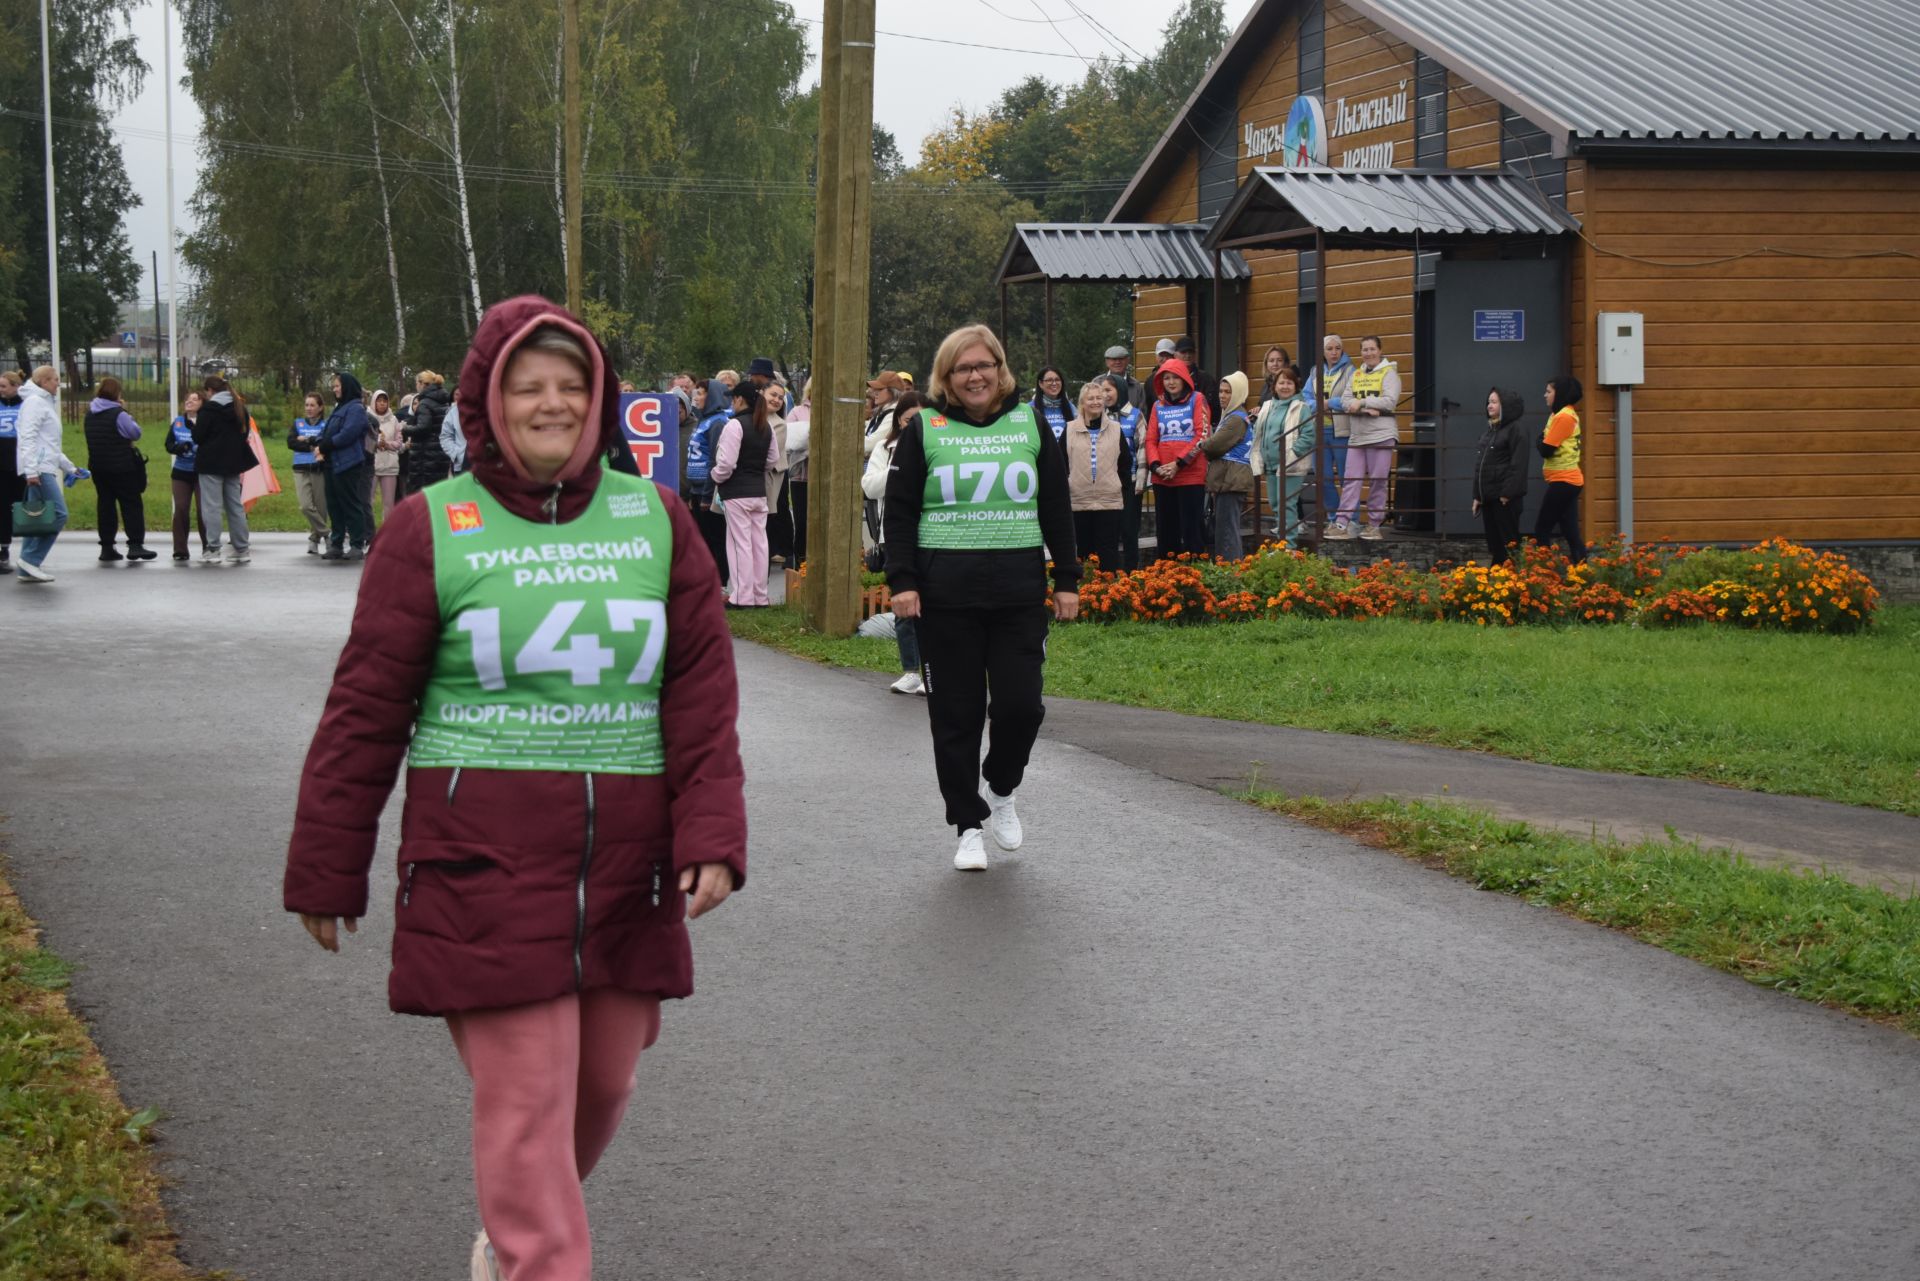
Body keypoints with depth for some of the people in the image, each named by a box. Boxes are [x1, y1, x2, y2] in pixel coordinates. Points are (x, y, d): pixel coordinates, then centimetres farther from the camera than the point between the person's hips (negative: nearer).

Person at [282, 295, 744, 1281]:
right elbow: (366, 713, 0)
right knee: (525, 1106, -6)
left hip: (627, 868, 4)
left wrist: (711, 837, -8)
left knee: (601, 1085, 15)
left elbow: (702, 692, 4)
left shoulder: (655, 519, 7)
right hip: (486, 869, -4)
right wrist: (326, 872, 1)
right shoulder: (432, 528, -1)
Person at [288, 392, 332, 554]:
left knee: (320, 508, 1)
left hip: (320, 470, -1)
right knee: (306, 506, -15)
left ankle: (315, 539, 15)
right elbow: (290, 442, -2)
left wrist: (306, 440, -6)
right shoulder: (297, 424, 13)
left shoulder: (326, 425, 6)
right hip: (301, 471, 1)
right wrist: (313, 447, -10)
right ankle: (324, 534, -1)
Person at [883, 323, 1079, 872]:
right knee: (956, 714, 2)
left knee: (1021, 704, -5)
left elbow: (1057, 507, 13)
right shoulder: (924, 430, 5)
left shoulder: (1029, 424, 10)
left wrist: (1067, 579, 8)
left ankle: (1002, 791, 23)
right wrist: (902, 581, -7)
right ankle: (968, 824, 14)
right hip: (946, 594, -1)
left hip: (1020, 591, 1)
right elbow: (900, 511, 3)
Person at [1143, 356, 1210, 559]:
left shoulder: (1197, 400, 1)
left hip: (1191, 476, -5)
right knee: (1166, 531, 7)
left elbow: (1202, 436, -7)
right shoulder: (1158, 405, 14)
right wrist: (1156, 465, -8)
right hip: (1162, 478, 5)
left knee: (1191, 530, -5)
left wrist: (1178, 463, -14)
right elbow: (1151, 439, 10)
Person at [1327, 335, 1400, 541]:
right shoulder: (1356, 375, 15)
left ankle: (1374, 525, 7)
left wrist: (1362, 402, -11)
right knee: (1351, 480, 0)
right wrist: (1366, 408, -13)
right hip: (1357, 435, 5)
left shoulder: (1389, 373, 0)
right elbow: (1345, 401, 5)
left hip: (1381, 435, -5)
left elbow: (1390, 401, -13)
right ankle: (1342, 524, -2)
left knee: (1378, 482, 0)